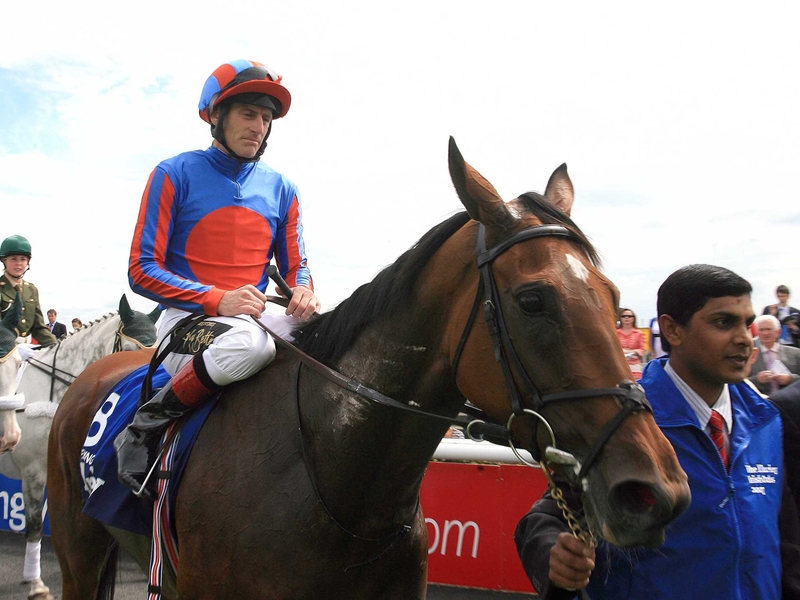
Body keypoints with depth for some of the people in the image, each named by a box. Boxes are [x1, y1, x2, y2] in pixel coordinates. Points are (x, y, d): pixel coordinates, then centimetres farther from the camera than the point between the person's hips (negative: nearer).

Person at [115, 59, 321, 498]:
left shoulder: (281, 190, 11)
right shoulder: (176, 175, -2)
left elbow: (294, 266, 16)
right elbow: (143, 270, -6)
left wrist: (303, 291, -11)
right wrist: (218, 300, -20)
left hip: (256, 320, 5)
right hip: (187, 321, -4)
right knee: (249, 343, -39)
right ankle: (146, 426, -17)